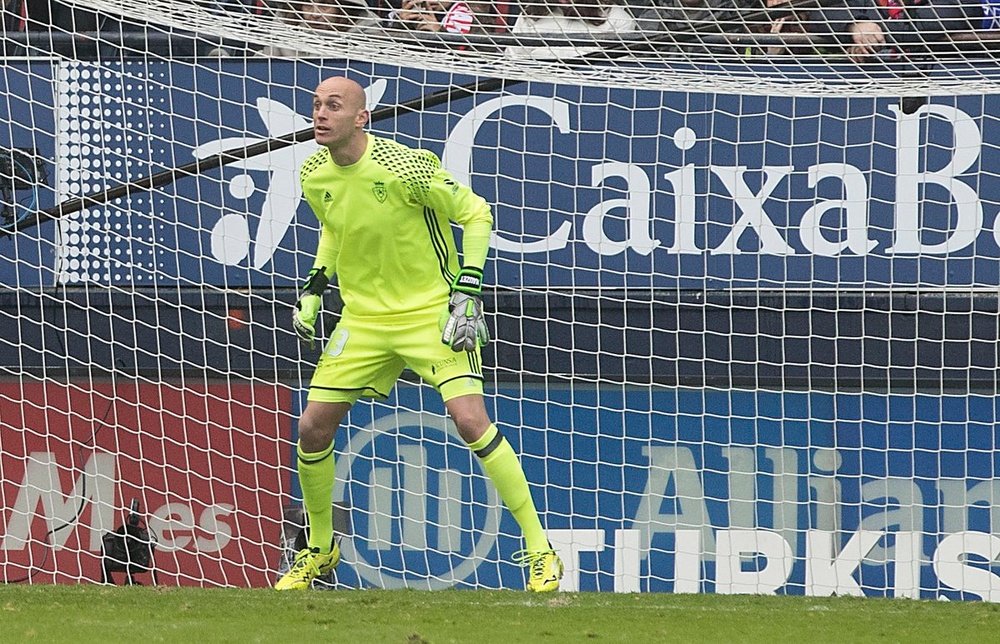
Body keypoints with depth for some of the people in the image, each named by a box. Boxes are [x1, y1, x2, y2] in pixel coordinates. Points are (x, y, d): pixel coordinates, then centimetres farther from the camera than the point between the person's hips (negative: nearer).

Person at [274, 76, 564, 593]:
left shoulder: (405, 167, -21)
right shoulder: (314, 177, -2)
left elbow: (476, 214, -11)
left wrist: (468, 293, -16)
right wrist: (314, 288, 11)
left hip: (432, 312, -6)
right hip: (363, 317, 6)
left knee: (470, 421, -20)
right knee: (312, 429, 0)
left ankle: (539, 550, -10)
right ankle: (320, 549, 24)